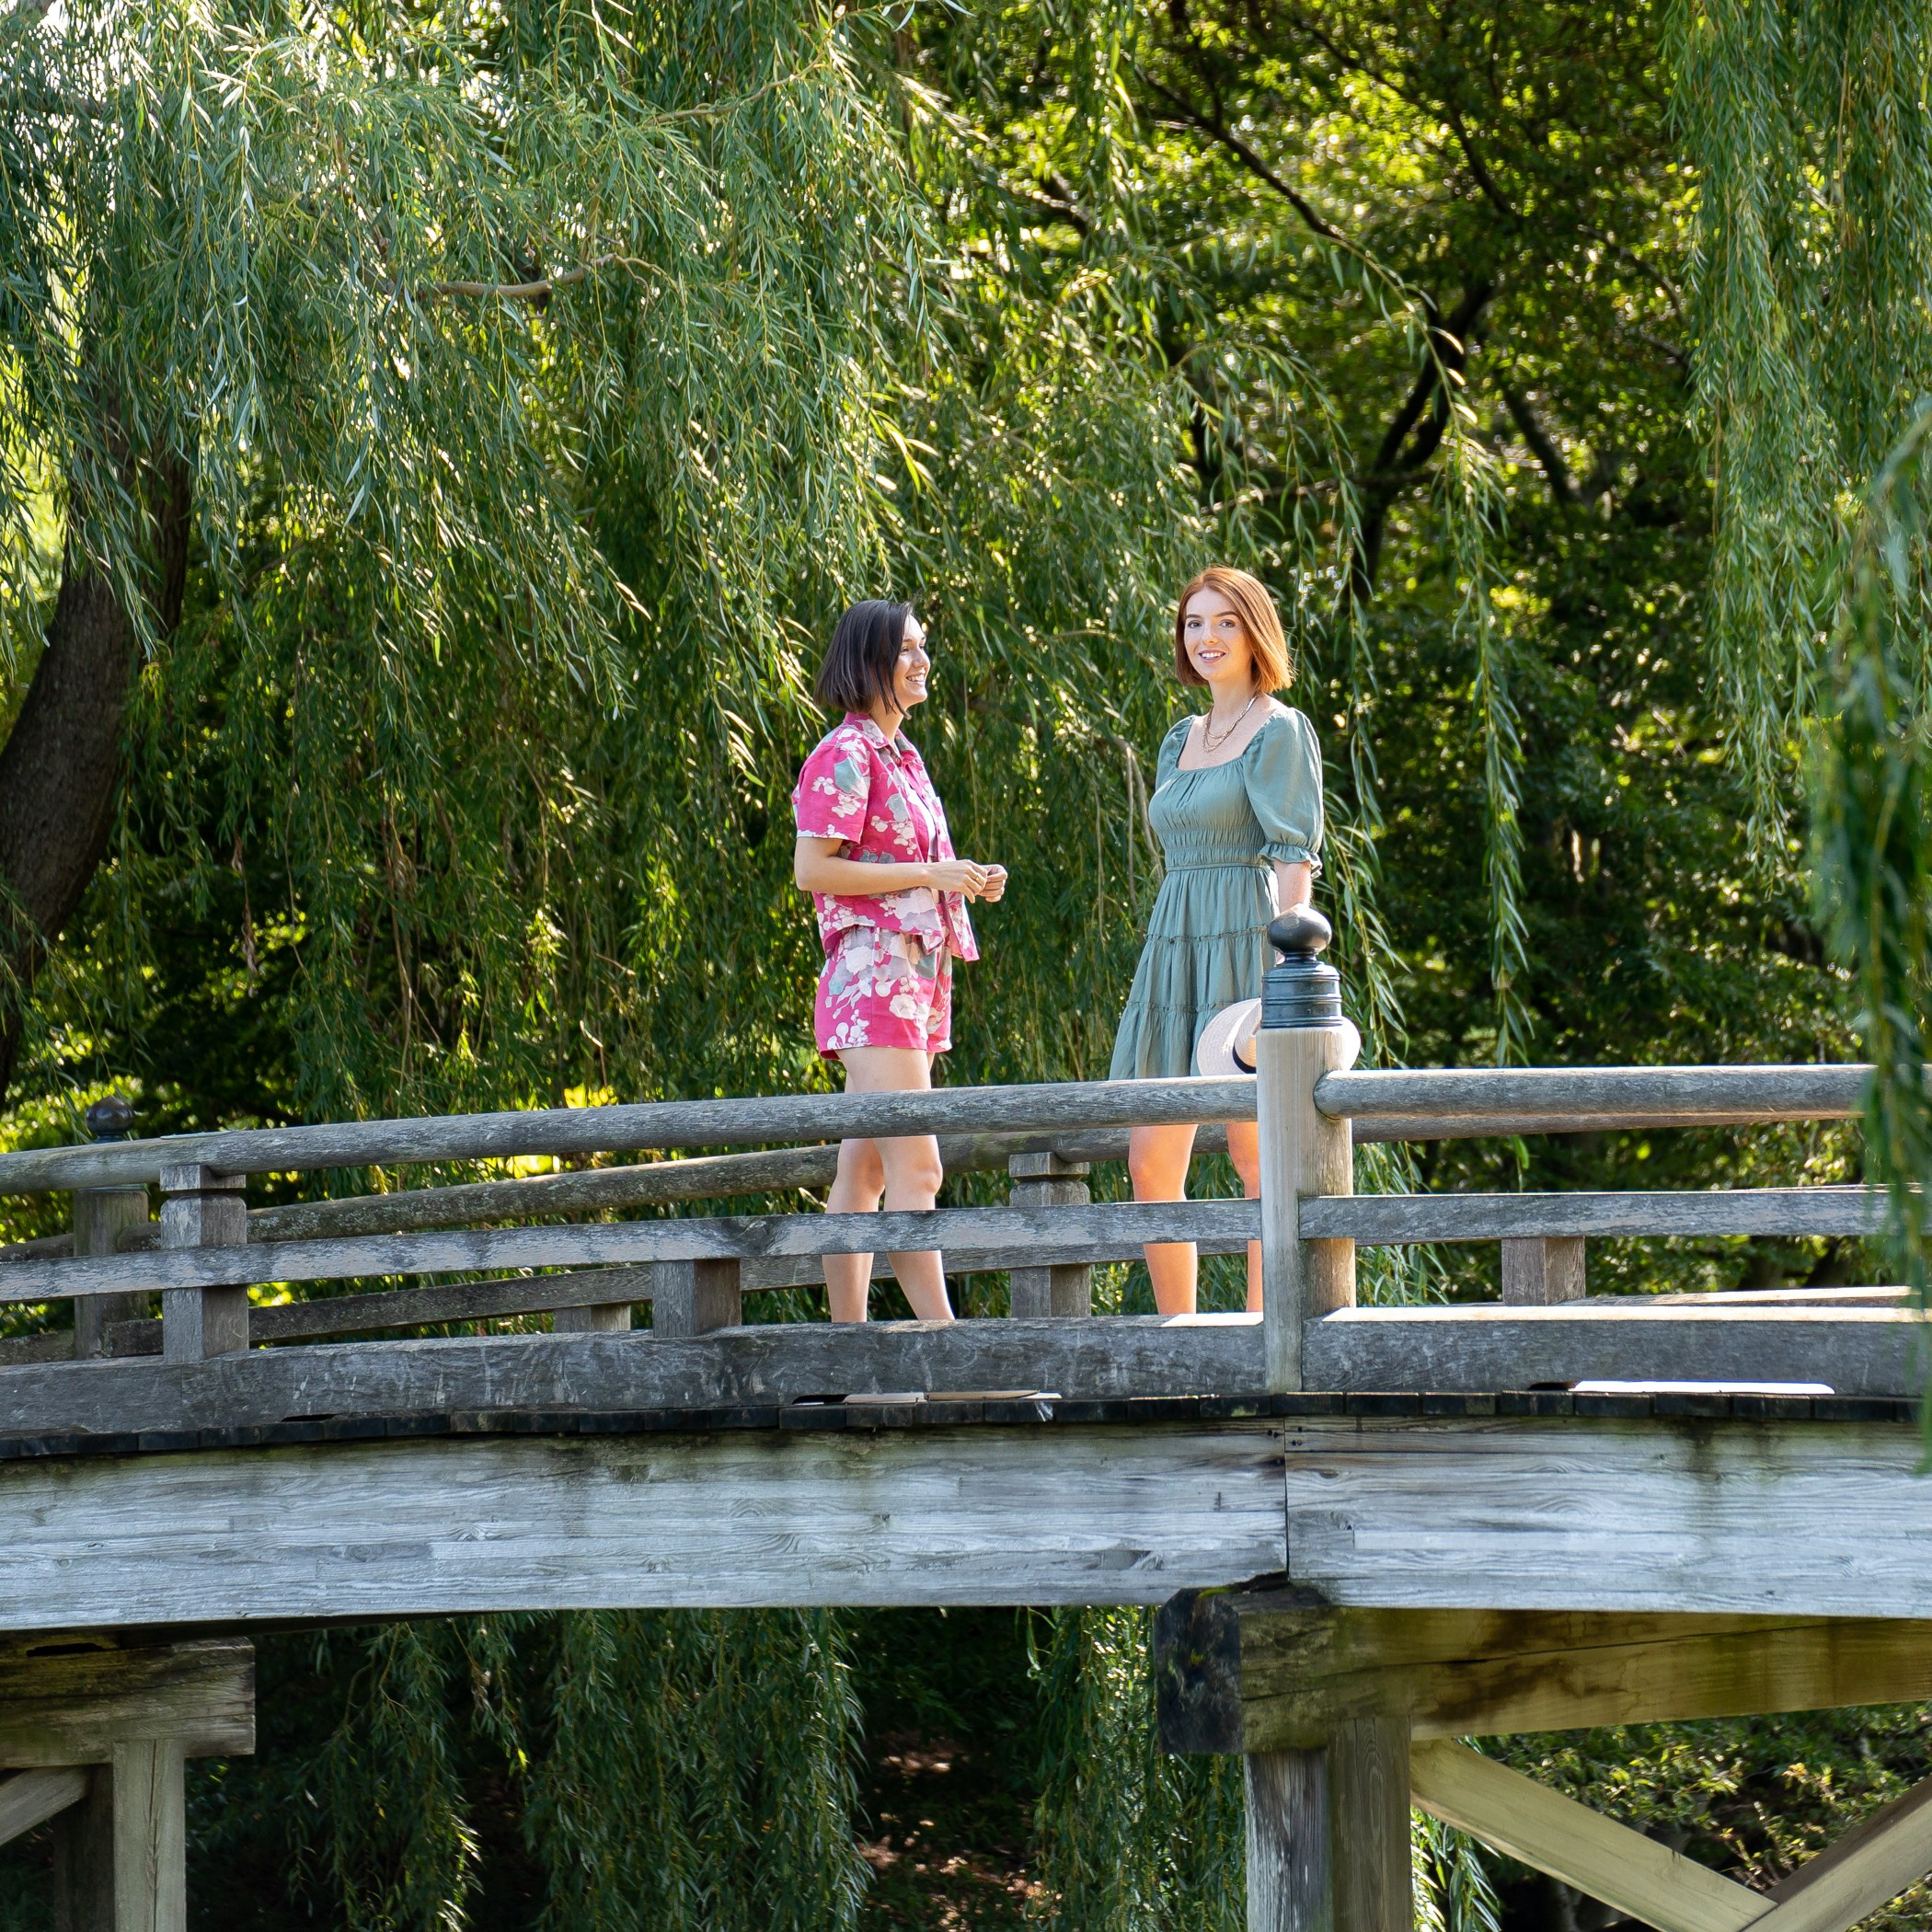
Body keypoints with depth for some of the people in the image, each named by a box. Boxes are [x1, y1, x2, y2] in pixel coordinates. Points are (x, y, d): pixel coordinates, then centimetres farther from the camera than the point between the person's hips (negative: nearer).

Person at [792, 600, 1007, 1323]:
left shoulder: (898, 754, 20)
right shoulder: (845, 755, -8)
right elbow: (813, 869, -16)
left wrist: (967, 882, 9)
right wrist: (930, 875, -16)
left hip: (914, 974, 10)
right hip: (872, 972, -10)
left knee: (865, 1170, 7)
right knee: (916, 1166, -17)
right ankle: (942, 1335, -23)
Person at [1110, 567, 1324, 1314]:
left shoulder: (1281, 732, -3)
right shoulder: (1183, 740, 19)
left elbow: (1296, 859, -11)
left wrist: (1280, 975, -20)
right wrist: (1157, 978, 17)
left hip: (1247, 946, -8)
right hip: (1175, 951, 8)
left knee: (1255, 1148, -8)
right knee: (1150, 1163, 2)